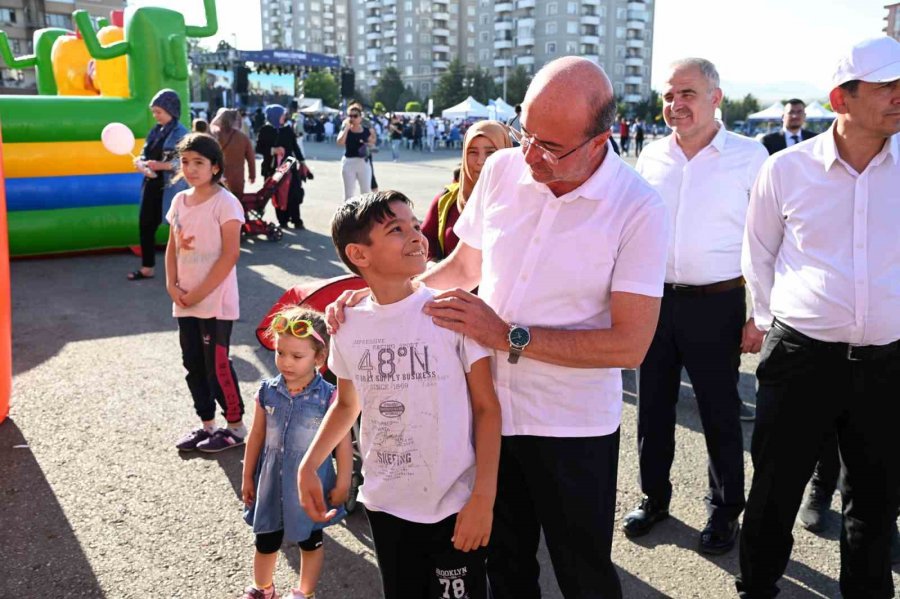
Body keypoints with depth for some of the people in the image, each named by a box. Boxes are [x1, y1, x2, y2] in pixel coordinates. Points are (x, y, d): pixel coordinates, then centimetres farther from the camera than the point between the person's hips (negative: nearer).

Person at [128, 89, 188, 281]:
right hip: (152, 185, 8)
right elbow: (143, 156, 14)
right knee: (145, 224, 10)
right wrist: (141, 164, -8)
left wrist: (160, 165, -26)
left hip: (170, 188, -8)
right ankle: (147, 267, 22)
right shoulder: (156, 131, 13)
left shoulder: (181, 133, -9)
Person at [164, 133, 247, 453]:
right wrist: (172, 285, -1)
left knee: (217, 365, -1)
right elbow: (172, 247, 13)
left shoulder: (225, 202, -12)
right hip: (184, 302, 7)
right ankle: (207, 424, 27)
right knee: (193, 364, 13)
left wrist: (199, 293, -15)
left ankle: (236, 427, 14)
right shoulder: (180, 201, 9)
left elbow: (230, 254, -16)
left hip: (216, 302, -7)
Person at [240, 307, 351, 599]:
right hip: (272, 483, 3)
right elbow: (256, 438, 2)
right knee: (266, 542, 21)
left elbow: (343, 443, -12)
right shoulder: (267, 393, -9)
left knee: (310, 542, 19)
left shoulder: (328, 398, -20)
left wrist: (342, 485, -9)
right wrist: (248, 478, 7)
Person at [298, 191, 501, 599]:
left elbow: (487, 407, -10)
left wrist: (484, 497, -14)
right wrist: (309, 466, 6)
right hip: (384, 504, 4)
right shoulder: (349, 325, -2)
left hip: (455, 505, -3)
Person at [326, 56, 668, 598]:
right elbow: (464, 268, 10)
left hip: (572, 428, -4)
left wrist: (510, 337, -21)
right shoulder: (502, 170, -4)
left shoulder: (638, 209, -17)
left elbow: (630, 344, -19)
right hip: (490, 410, 4)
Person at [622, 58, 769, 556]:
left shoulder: (749, 156, -5)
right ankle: (654, 496, 33)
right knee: (653, 406, 14)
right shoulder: (651, 156, 6)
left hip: (716, 304, -4)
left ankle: (725, 509, 28)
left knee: (720, 413, 9)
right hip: (653, 300, 4)